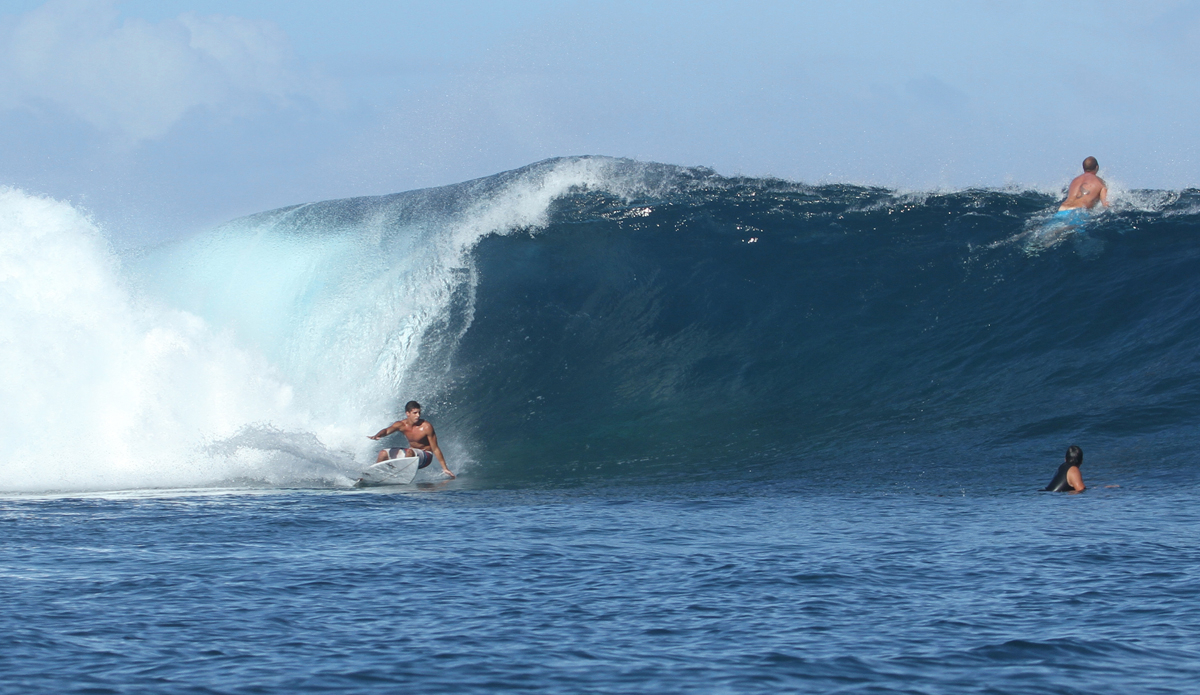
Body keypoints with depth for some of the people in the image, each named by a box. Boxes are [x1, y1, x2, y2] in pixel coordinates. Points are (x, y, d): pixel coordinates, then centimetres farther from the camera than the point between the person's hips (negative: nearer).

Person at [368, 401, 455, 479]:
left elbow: (435, 449, -18)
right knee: (383, 453, 1)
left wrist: (445, 468, -18)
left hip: (425, 456, -6)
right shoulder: (402, 425, -11)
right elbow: (387, 430, -28)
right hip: (412, 451, 6)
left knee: (409, 452, -37)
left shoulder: (426, 427, -22)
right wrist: (377, 436, -52)